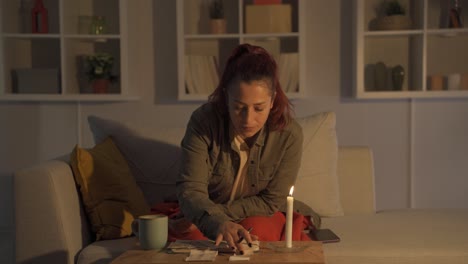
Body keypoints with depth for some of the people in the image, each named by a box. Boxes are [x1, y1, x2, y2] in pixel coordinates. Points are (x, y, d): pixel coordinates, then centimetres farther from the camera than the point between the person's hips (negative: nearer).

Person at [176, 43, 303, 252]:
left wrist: (221, 212, -22)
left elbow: (270, 201, -12)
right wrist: (217, 223, -47)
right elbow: (190, 189, -27)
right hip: (206, 226, 0)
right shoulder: (203, 122, -22)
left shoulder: (289, 135, -21)